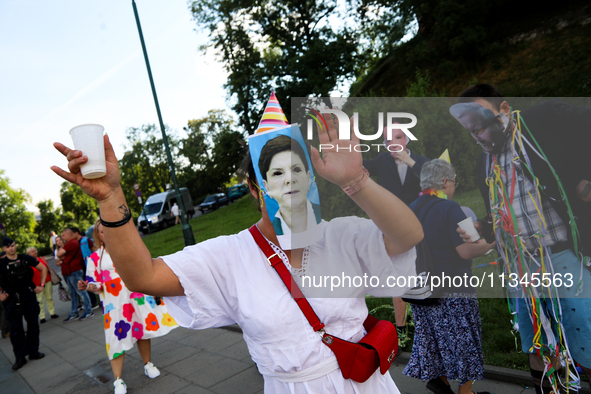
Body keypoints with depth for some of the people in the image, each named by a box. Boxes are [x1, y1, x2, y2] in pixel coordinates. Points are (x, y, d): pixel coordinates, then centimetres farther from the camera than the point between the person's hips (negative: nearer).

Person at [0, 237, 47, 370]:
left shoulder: (25, 258, -1)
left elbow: (43, 268, 8)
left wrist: (41, 285, 3)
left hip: (29, 295, 2)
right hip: (12, 298, -2)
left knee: (33, 324, 7)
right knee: (16, 328, 1)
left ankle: (33, 351, 21)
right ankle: (20, 357, 10)